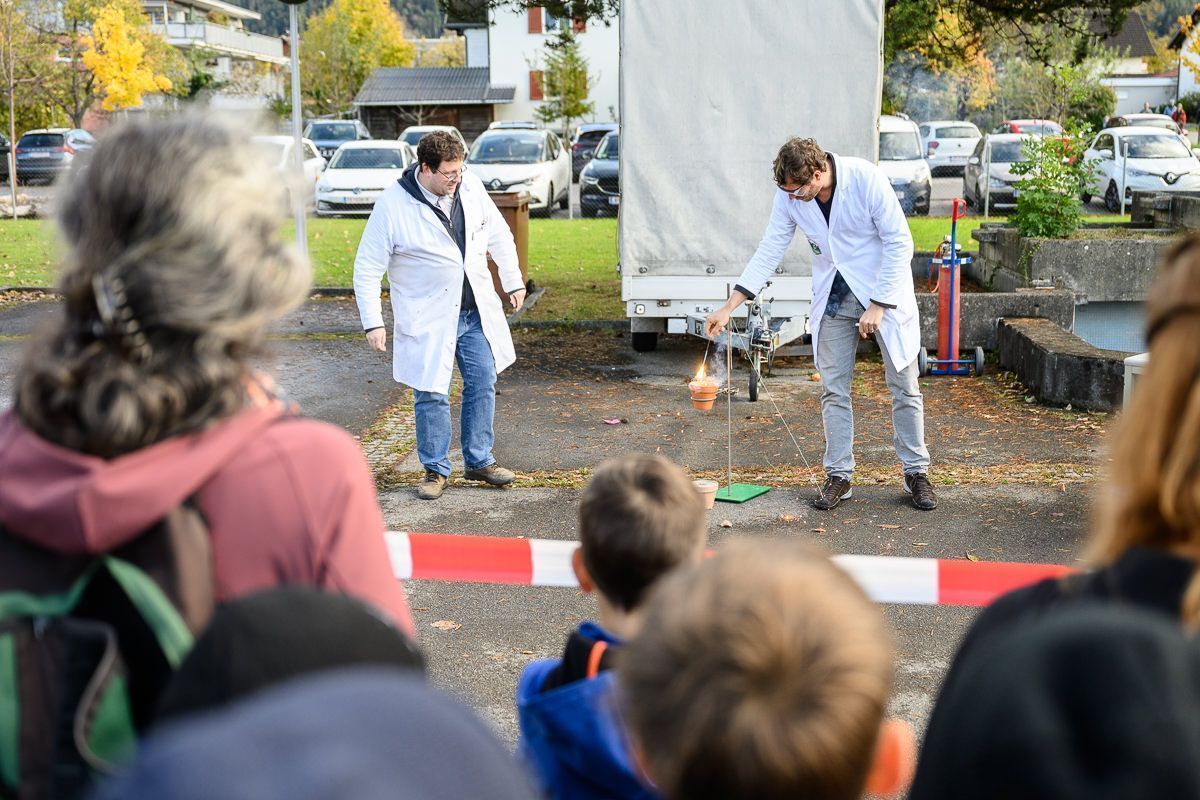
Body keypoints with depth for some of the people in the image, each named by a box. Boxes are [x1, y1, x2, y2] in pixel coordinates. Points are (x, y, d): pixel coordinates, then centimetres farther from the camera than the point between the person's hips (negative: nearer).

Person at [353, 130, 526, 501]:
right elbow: (367, 268, -11)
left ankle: (479, 460, 25)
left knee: (483, 384, 10)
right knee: (431, 394, -1)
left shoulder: (470, 185, -2)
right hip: (428, 317, -5)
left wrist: (513, 281, 14)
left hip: (477, 310, 5)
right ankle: (435, 469, 16)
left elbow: (498, 233, 14)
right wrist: (372, 323, -14)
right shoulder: (392, 205, -16)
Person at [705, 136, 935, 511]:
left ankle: (916, 473, 15)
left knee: (904, 387, 3)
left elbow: (899, 242, -18)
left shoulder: (866, 178, -23)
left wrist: (878, 305, -19)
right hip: (833, 297, 4)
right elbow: (769, 251, -3)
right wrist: (730, 305, -10)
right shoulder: (789, 196, -10)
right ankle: (839, 476, 13)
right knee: (833, 390, 3)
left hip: (884, 292, -3)